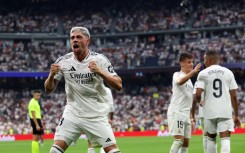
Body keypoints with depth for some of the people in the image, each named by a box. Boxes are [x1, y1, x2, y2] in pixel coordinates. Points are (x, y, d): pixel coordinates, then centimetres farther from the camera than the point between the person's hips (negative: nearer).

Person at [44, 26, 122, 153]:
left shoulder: (99, 59, -9)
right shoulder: (63, 61, -3)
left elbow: (118, 85, -14)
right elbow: (49, 89, 2)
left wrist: (100, 72, -29)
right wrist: (51, 75, -19)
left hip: (97, 116, -1)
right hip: (72, 114, 1)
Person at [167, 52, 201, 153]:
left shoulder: (189, 80, 21)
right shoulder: (177, 75, -3)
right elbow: (180, 81, -30)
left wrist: (191, 118, 21)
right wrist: (193, 72, -44)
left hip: (186, 114, 8)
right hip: (176, 112, -8)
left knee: (186, 142, 5)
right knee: (179, 140, -18)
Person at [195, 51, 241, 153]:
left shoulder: (203, 73, 0)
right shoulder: (228, 72, 6)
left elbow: (198, 94, -11)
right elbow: (233, 96, 3)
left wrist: (199, 101, 13)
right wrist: (236, 115, 9)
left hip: (210, 111, 0)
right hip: (226, 112, 0)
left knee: (211, 138, 17)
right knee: (225, 139, -4)